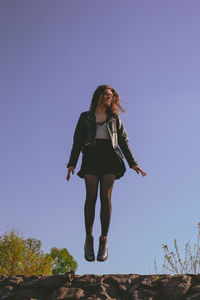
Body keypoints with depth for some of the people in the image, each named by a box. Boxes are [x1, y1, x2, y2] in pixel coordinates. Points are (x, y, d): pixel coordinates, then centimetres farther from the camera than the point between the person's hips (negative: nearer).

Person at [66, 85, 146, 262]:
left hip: (110, 157, 1)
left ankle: (104, 240, -7)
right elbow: (77, 142, 12)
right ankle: (89, 239, -5)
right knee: (91, 197, -13)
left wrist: (133, 163, 8)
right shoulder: (85, 117, 17)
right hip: (91, 156, -1)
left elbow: (124, 141, 18)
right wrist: (72, 164, -1)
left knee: (106, 197, -12)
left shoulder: (114, 118, 22)